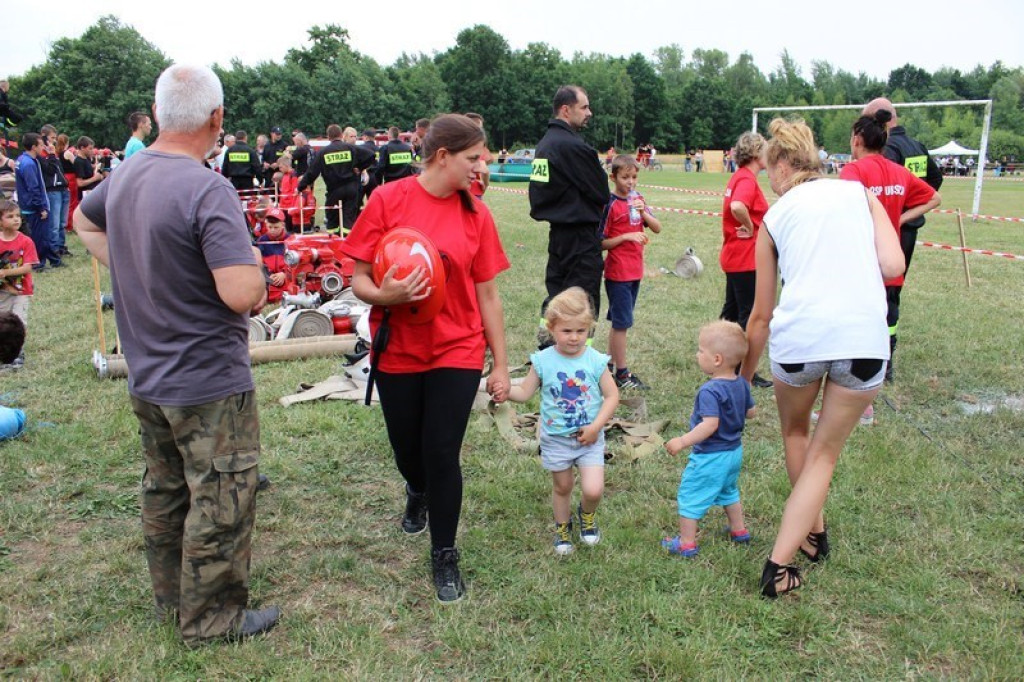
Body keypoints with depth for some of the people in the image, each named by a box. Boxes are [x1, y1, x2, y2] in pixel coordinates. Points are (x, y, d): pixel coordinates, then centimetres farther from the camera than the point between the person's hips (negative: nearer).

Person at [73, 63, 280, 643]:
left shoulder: (124, 178, 3)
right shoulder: (208, 190, -24)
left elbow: (85, 222, 24)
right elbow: (242, 293, -31)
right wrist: (252, 263, -9)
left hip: (148, 379, 8)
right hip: (210, 384, -8)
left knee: (165, 491, 22)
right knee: (220, 504, 7)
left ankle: (171, 596, 38)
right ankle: (212, 618, 21)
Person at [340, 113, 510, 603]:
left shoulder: (476, 213, -1)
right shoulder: (388, 200, -7)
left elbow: (487, 295, 2)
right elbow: (359, 279, -5)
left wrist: (501, 366, 4)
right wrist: (383, 296, -28)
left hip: (457, 352, 0)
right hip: (397, 352, 0)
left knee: (442, 454, -4)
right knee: (406, 449, 15)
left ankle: (444, 555, 18)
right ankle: (419, 494, 52)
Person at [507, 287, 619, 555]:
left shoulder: (595, 361, -11)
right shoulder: (543, 361, -9)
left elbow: (612, 395, -6)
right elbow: (524, 393, -3)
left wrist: (596, 426, -15)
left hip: (589, 438, -1)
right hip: (555, 439, 1)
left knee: (593, 490, -8)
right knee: (562, 487, 17)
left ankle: (587, 515, 27)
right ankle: (562, 526, 44)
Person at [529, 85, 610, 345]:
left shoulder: (545, 143, 9)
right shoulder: (572, 145, -18)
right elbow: (602, 193, -14)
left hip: (557, 232, 9)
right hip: (580, 235, -9)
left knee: (556, 295, 18)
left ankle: (547, 344, 27)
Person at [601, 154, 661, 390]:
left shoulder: (638, 198, 8)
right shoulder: (609, 204, -11)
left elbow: (657, 228, 3)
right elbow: (601, 243, -11)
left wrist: (643, 213, -13)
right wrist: (628, 236, -19)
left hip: (635, 271, 7)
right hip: (617, 272, -7)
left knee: (618, 321, 15)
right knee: (621, 322, -2)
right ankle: (622, 374, 6)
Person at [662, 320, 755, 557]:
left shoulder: (710, 391, -27)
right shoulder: (742, 384, -2)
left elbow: (710, 424, -34)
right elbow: (750, 412, 9)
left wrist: (683, 441, -31)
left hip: (710, 457, -9)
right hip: (734, 451, 9)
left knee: (690, 496, 6)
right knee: (729, 491, 30)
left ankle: (686, 543, 13)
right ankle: (739, 530, 43)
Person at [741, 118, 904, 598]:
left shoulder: (775, 216, 15)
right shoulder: (858, 192, 17)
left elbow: (761, 314, 17)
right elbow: (893, 266, 3)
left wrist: (743, 379, 27)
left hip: (798, 335, 0)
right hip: (865, 338, 1)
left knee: (795, 433, 29)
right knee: (824, 454, 15)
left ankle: (814, 531, 43)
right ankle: (779, 565, 9)